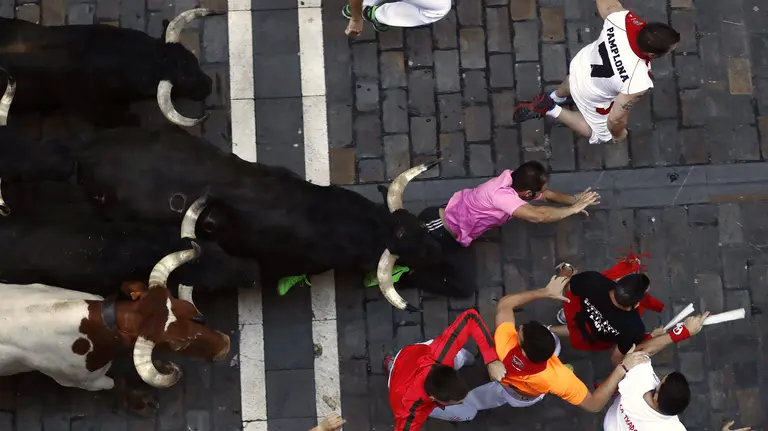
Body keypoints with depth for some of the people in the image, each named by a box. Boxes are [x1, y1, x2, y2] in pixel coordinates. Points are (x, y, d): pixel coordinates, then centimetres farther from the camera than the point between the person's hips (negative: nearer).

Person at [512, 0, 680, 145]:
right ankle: (552, 110, 20)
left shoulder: (621, 17, -35)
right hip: (592, 98, -5)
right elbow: (615, 119, -30)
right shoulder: (638, 82, -44)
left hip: (581, 62, 5)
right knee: (601, 135, 27)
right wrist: (618, 135, -6)